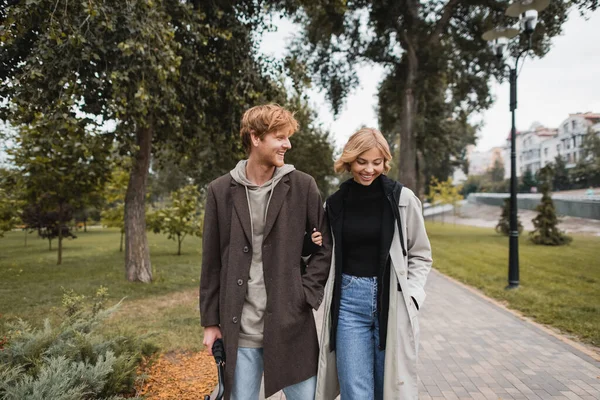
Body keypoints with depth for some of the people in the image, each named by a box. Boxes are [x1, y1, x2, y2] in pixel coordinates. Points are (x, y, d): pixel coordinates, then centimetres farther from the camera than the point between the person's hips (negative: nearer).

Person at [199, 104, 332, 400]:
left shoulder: (302, 186, -2)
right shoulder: (221, 191, 0)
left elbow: (325, 245, 4)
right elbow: (212, 262, 4)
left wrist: (307, 293, -6)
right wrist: (210, 321, 4)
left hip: (292, 322, 0)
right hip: (240, 326, 1)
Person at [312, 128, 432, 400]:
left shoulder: (403, 199, -3)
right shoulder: (335, 203, 4)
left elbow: (420, 255, 5)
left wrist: (410, 295, -6)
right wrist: (318, 246, -4)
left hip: (392, 302, -1)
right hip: (349, 302, 1)